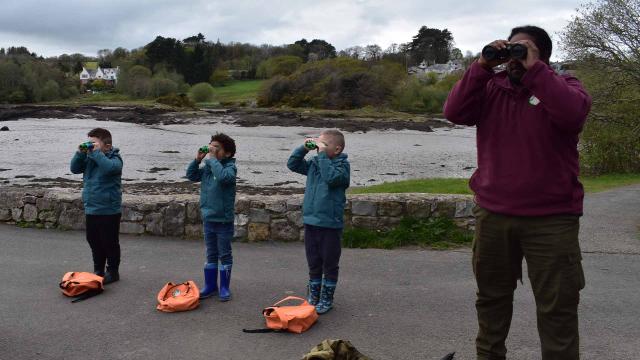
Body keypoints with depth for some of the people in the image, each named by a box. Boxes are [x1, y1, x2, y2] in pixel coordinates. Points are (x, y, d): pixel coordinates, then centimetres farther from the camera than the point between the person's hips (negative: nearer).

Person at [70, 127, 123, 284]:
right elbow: (75, 168, 5)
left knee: (109, 242, 3)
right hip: (91, 209, 7)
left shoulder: (114, 158, -12)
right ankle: (98, 270, 31)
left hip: (109, 211, -7)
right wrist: (80, 153, -8)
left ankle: (113, 272, 16)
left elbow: (109, 167, -33)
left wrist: (96, 152, -27)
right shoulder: (89, 158, 8)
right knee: (94, 241, 17)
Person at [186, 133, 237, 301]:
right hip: (208, 218, 6)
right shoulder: (207, 167, 4)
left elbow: (223, 176, -34)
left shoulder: (230, 167, -14)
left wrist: (211, 159, -23)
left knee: (224, 255, 7)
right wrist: (197, 159, -2)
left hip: (224, 220, -6)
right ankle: (210, 286, 26)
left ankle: (224, 288, 18)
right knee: (211, 254, 15)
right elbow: (191, 175, 12)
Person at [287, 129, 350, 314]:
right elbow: (292, 164, 10)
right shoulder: (314, 162, 6)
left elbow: (331, 177, -29)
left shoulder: (342, 164, -11)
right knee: (313, 263, 16)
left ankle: (326, 299, 23)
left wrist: (322, 154, -24)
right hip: (311, 221, 6)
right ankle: (313, 297, 30)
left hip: (330, 224, -6)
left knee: (329, 264, 9)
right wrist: (303, 148, -2)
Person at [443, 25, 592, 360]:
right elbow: (454, 112, -8)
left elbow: (573, 113, -23)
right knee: (491, 297, 18)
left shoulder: (562, 85, 0)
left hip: (551, 219, -3)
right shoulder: (492, 87, 7)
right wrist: (482, 66, -13)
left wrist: (533, 68, -19)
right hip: (492, 215, 3)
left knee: (557, 308, 4)